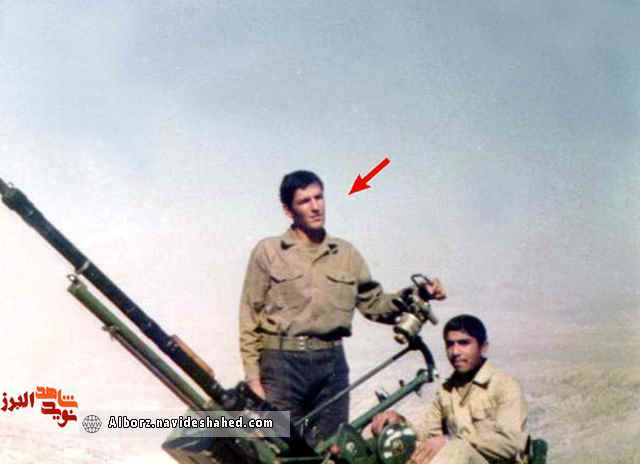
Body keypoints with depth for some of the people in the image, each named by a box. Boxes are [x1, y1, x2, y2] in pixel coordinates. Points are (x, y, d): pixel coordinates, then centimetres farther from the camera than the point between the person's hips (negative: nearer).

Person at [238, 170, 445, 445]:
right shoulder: (268, 252, 2)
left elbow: (374, 303, 14)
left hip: (332, 363, 3)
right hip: (282, 362, -3)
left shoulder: (346, 254, 12)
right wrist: (253, 376, -5)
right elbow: (250, 317, 1)